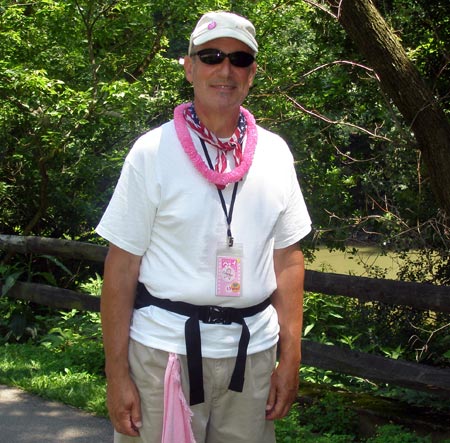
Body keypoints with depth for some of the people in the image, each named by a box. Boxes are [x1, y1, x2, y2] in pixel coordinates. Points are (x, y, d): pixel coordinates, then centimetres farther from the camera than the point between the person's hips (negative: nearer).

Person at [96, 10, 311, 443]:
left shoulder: (274, 152, 5)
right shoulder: (153, 152, -5)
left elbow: (287, 258, 8)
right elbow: (122, 265, -5)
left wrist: (290, 359, 5)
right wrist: (116, 373, -8)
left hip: (252, 351, 3)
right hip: (165, 349, -3)